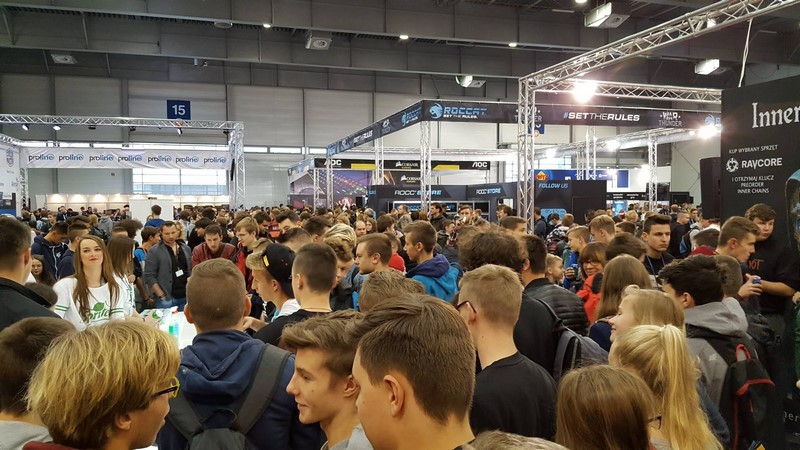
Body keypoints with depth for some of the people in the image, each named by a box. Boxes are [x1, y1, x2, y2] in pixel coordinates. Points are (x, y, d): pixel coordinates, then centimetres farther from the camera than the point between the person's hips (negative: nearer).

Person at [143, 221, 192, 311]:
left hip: (185, 297, 4)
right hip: (166, 299, -4)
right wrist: (162, 296, -14)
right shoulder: (154, 251, -4)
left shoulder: (186, 249, 11)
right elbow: (149, 277, -8)